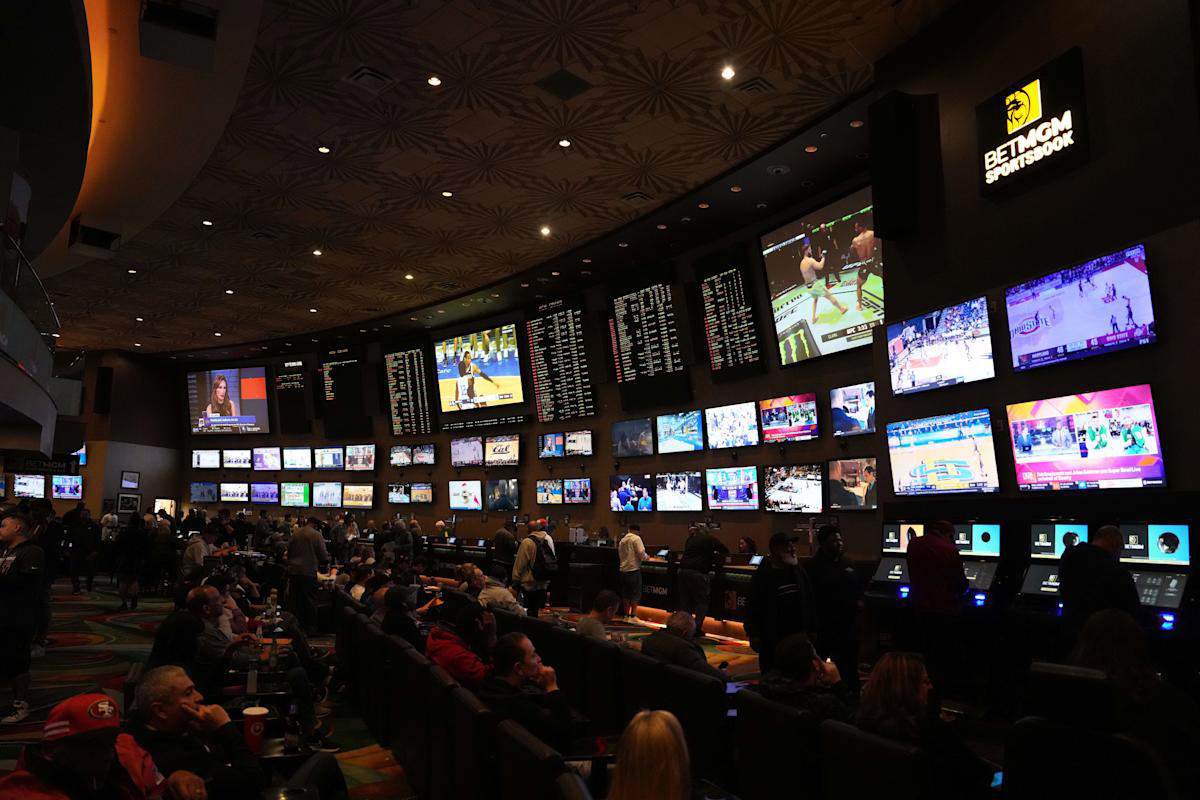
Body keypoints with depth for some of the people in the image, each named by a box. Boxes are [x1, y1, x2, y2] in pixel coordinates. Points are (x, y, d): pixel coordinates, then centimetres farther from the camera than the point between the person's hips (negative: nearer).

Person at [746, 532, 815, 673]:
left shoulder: (799, 572, 6)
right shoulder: (762, 576, -10)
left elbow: (809, 603, 13)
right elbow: (752, 607, -10)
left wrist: (811, 630, 11)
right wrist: (754, 635, -13)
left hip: (798, 635, 5)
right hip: (771, 639, -5)